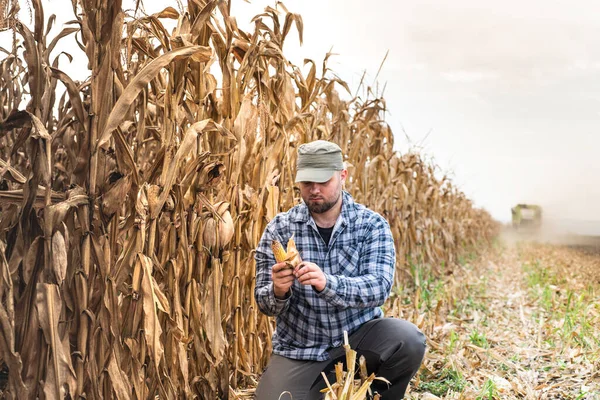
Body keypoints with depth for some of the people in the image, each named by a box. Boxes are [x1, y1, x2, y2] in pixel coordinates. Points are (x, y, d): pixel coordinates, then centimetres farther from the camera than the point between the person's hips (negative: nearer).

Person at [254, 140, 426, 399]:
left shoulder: (372, 225, -6)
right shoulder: (279, 229, -4)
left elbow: (379, 287, -20)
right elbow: (265, 303, -6)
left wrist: (328, 283, -38)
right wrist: (278, 292, -30)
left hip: (359, 337, -1)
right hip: (299, 349, 1)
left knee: (408, 341, -28)